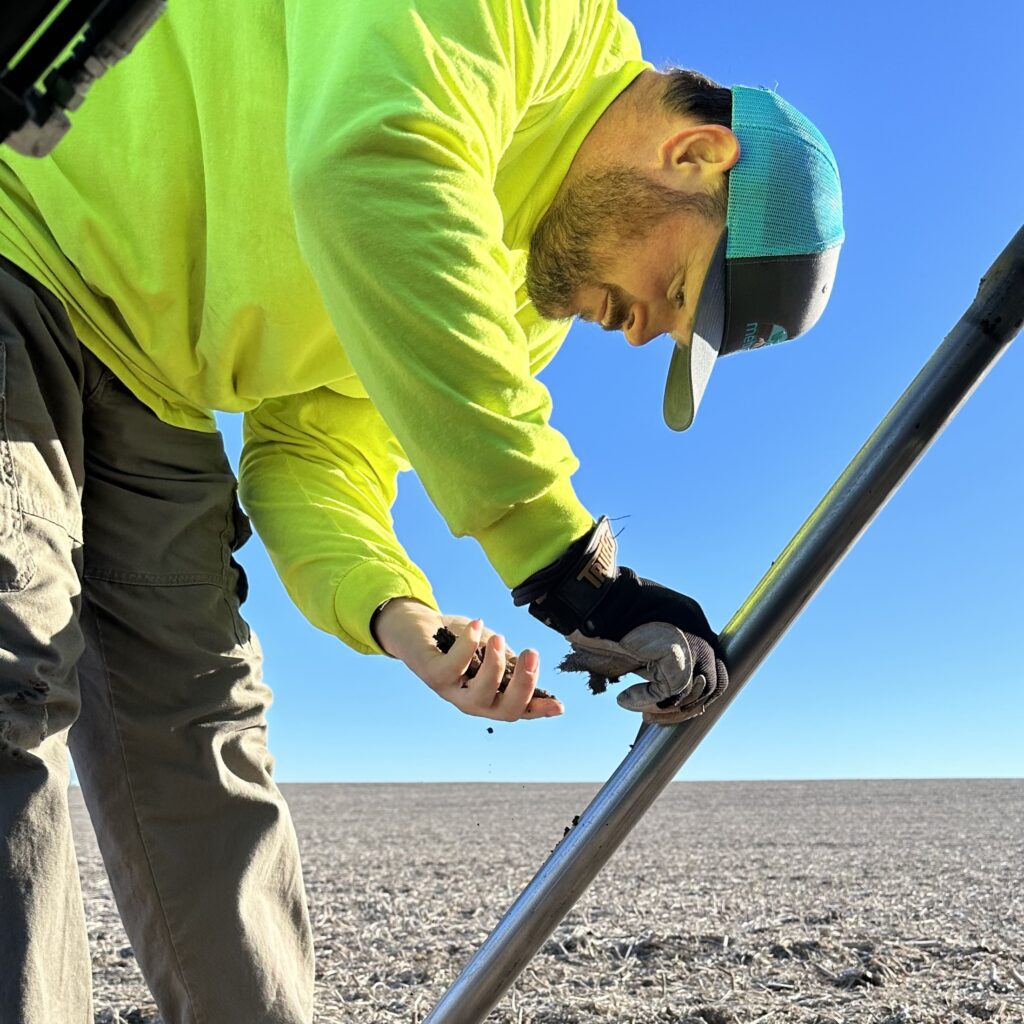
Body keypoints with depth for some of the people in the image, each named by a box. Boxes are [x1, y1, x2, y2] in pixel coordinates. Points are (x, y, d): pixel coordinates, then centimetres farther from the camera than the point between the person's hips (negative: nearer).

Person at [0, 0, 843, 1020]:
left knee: (196, 732, 3)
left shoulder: (527, 296, 8)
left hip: (141, 375, 8)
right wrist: (560, 553, -38)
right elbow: (372, 171, -38)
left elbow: (318, 450, 4)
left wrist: (392, 610, -17)